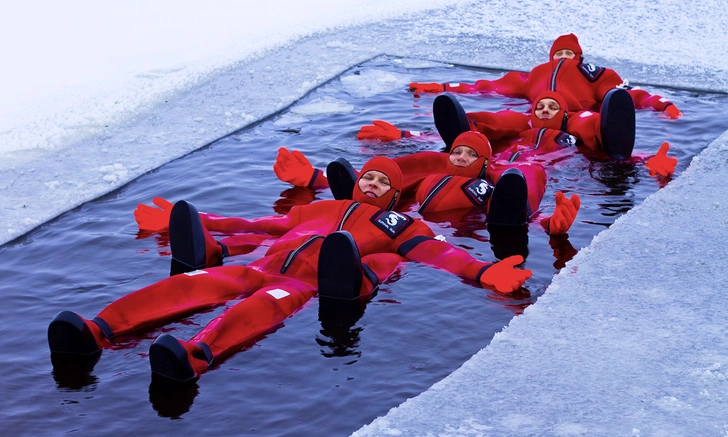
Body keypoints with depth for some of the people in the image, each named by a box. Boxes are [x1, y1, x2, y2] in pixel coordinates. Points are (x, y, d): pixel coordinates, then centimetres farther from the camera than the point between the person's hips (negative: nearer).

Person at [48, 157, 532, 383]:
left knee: (268, 302, -39)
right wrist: (200, 222, 32)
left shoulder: (401, 224, 26)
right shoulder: (321, 207, 37)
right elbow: (261, 225, 35)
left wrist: (481, 272, -10)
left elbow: (439, 252, 10)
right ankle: (97, 331, -44)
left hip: (313, 282, -4)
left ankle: (194, 357, -70)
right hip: (264, 267, 4)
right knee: (196, 284, -24)